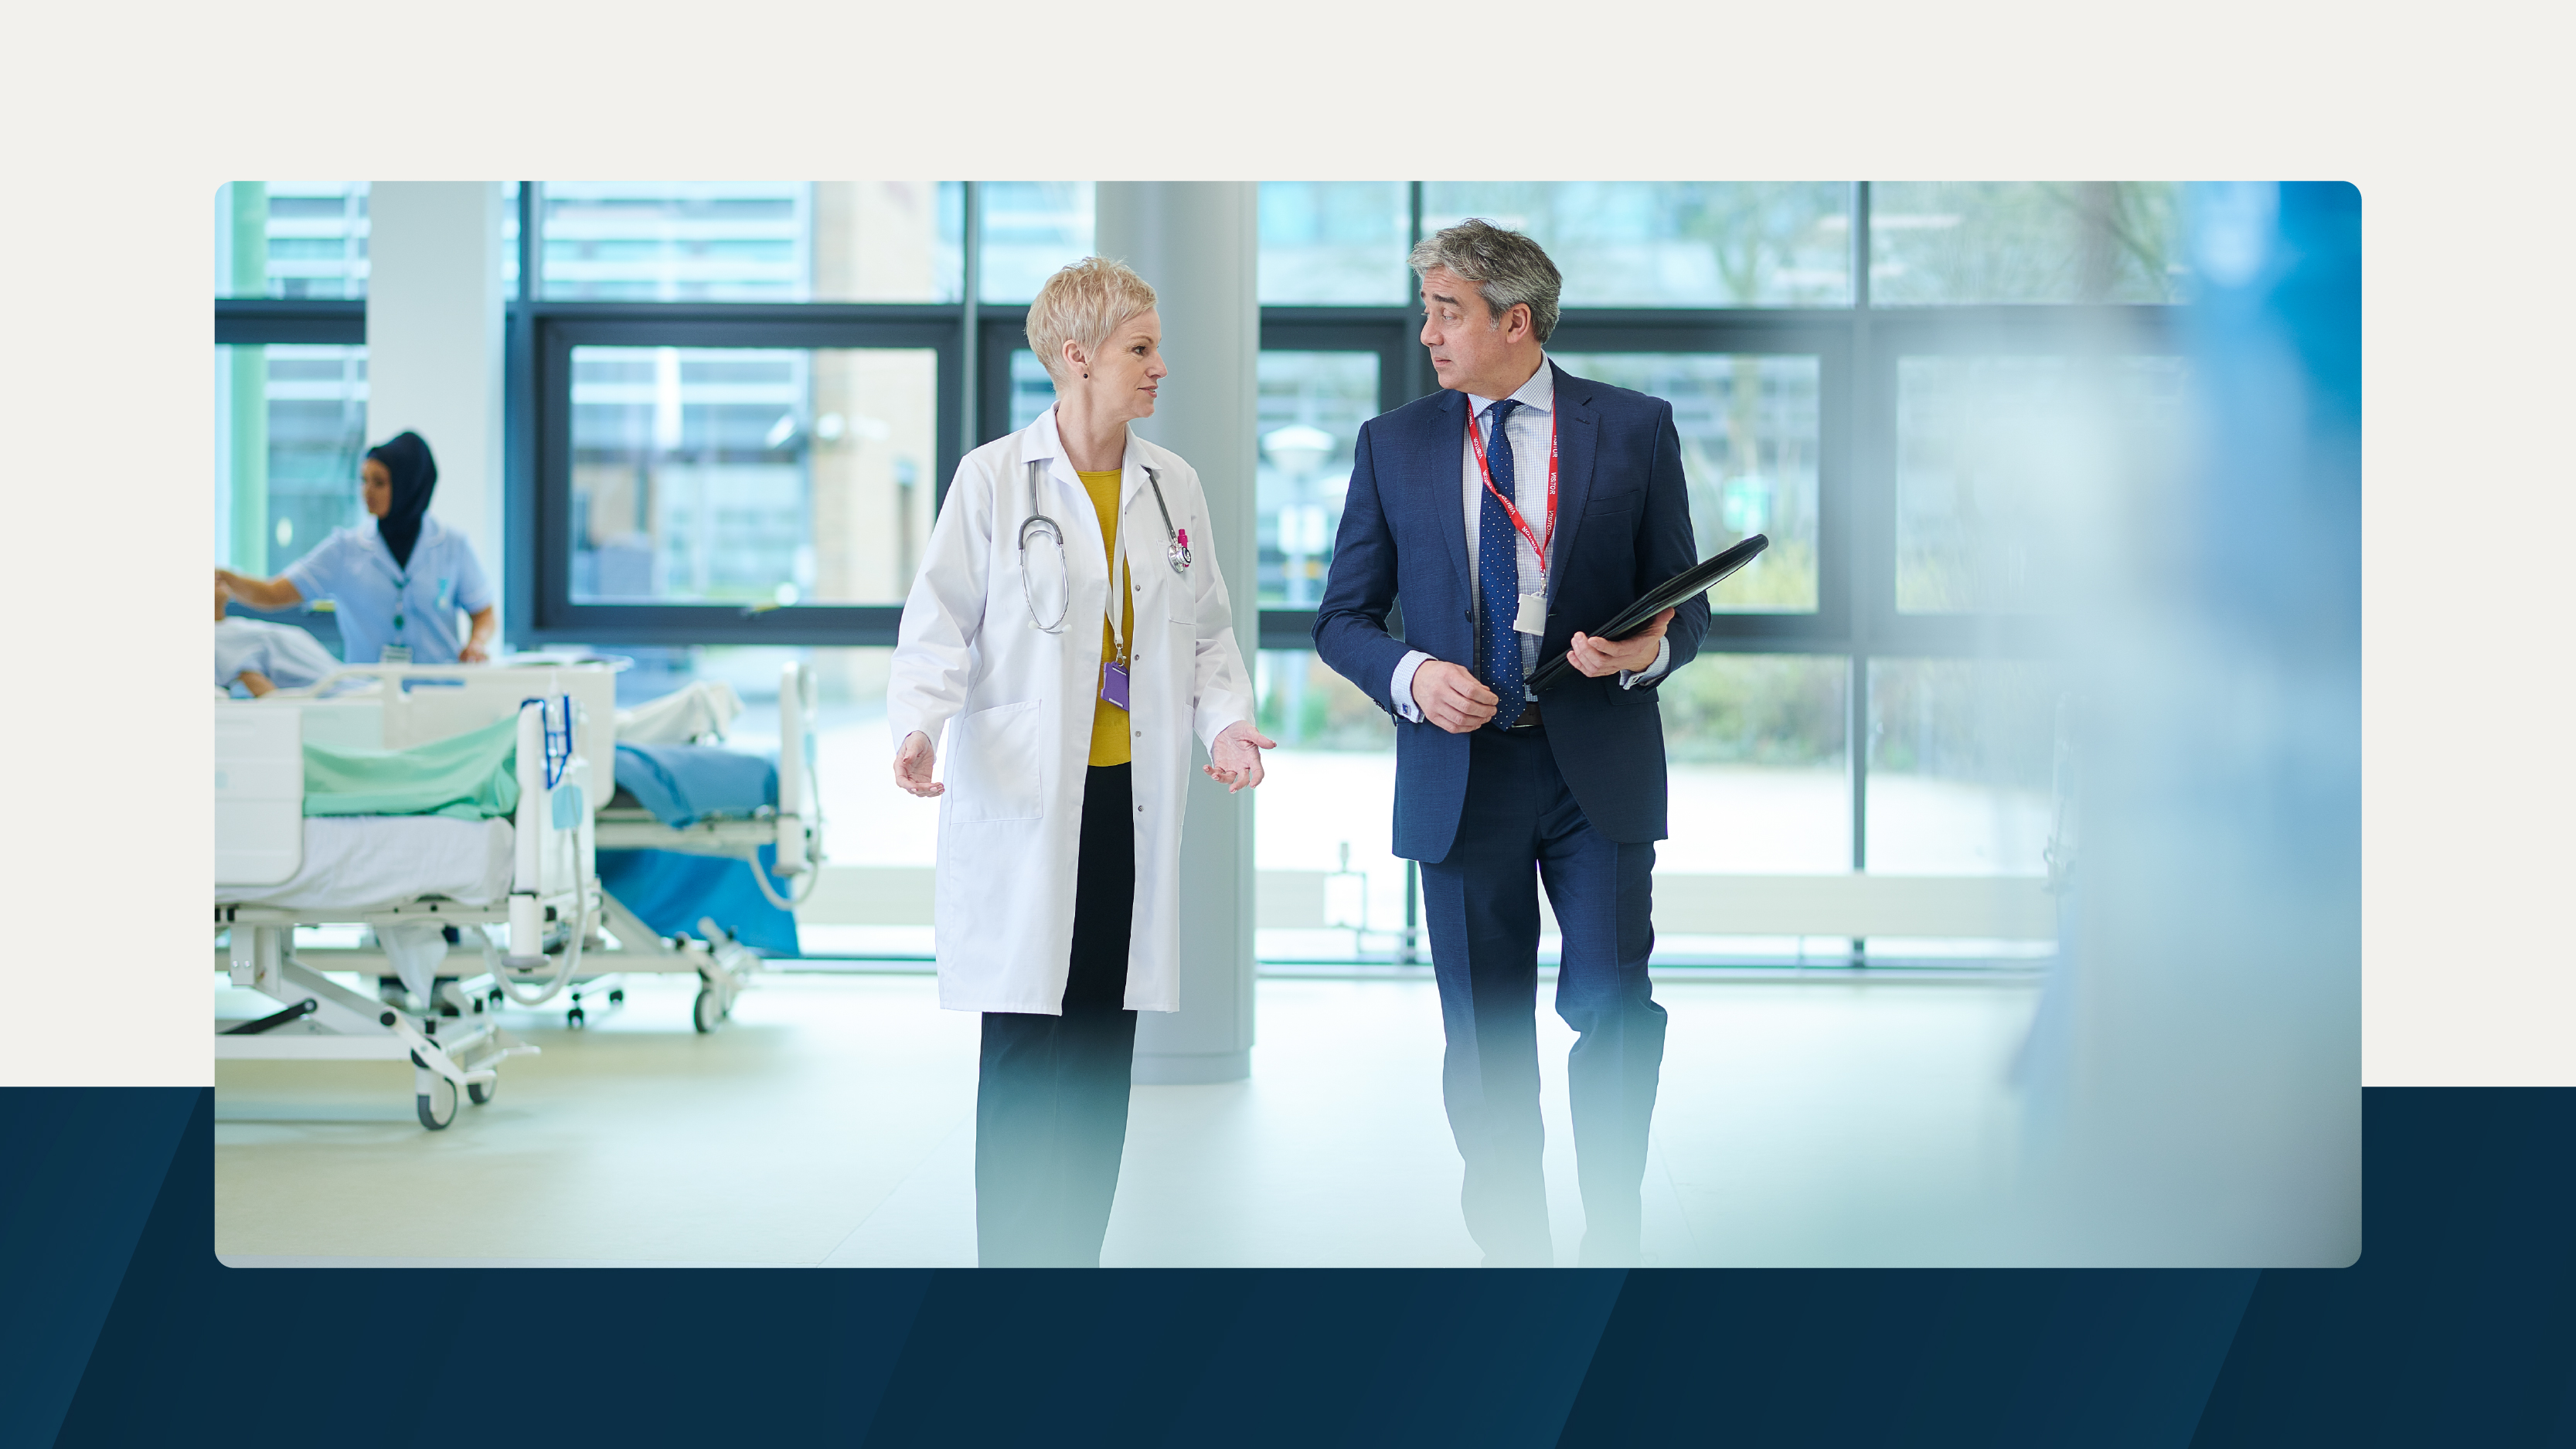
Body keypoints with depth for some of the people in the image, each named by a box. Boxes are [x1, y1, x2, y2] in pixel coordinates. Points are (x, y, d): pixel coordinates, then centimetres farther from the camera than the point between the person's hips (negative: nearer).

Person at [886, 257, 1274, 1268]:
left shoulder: (1173, 485, 11)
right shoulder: (993, 479, -3)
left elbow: (1207, 632, 16)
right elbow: (940, 627, -3)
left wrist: (1227, 721, -1)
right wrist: (916, 730, -19)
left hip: (1132, 800, 4)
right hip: (1025, 804, -4)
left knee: (1106, 1048, 7)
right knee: (1024, 1045, -4)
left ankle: (1077, 1255, 16)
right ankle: (1010, 1261, 5)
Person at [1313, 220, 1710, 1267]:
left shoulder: (1635, 429, 3)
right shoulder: (1392, 445, 8)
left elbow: (1684, 603, 7)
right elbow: (1342, 618, 10)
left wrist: (1649, 652, -16)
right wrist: (1410, 673, -11)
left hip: (1597, 768, -2)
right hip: (1459, 771, 2)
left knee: (1614, 1006, -9)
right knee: (1486, 1040, 7)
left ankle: (1610, 1238, 10)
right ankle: (1512, 1248, 21)